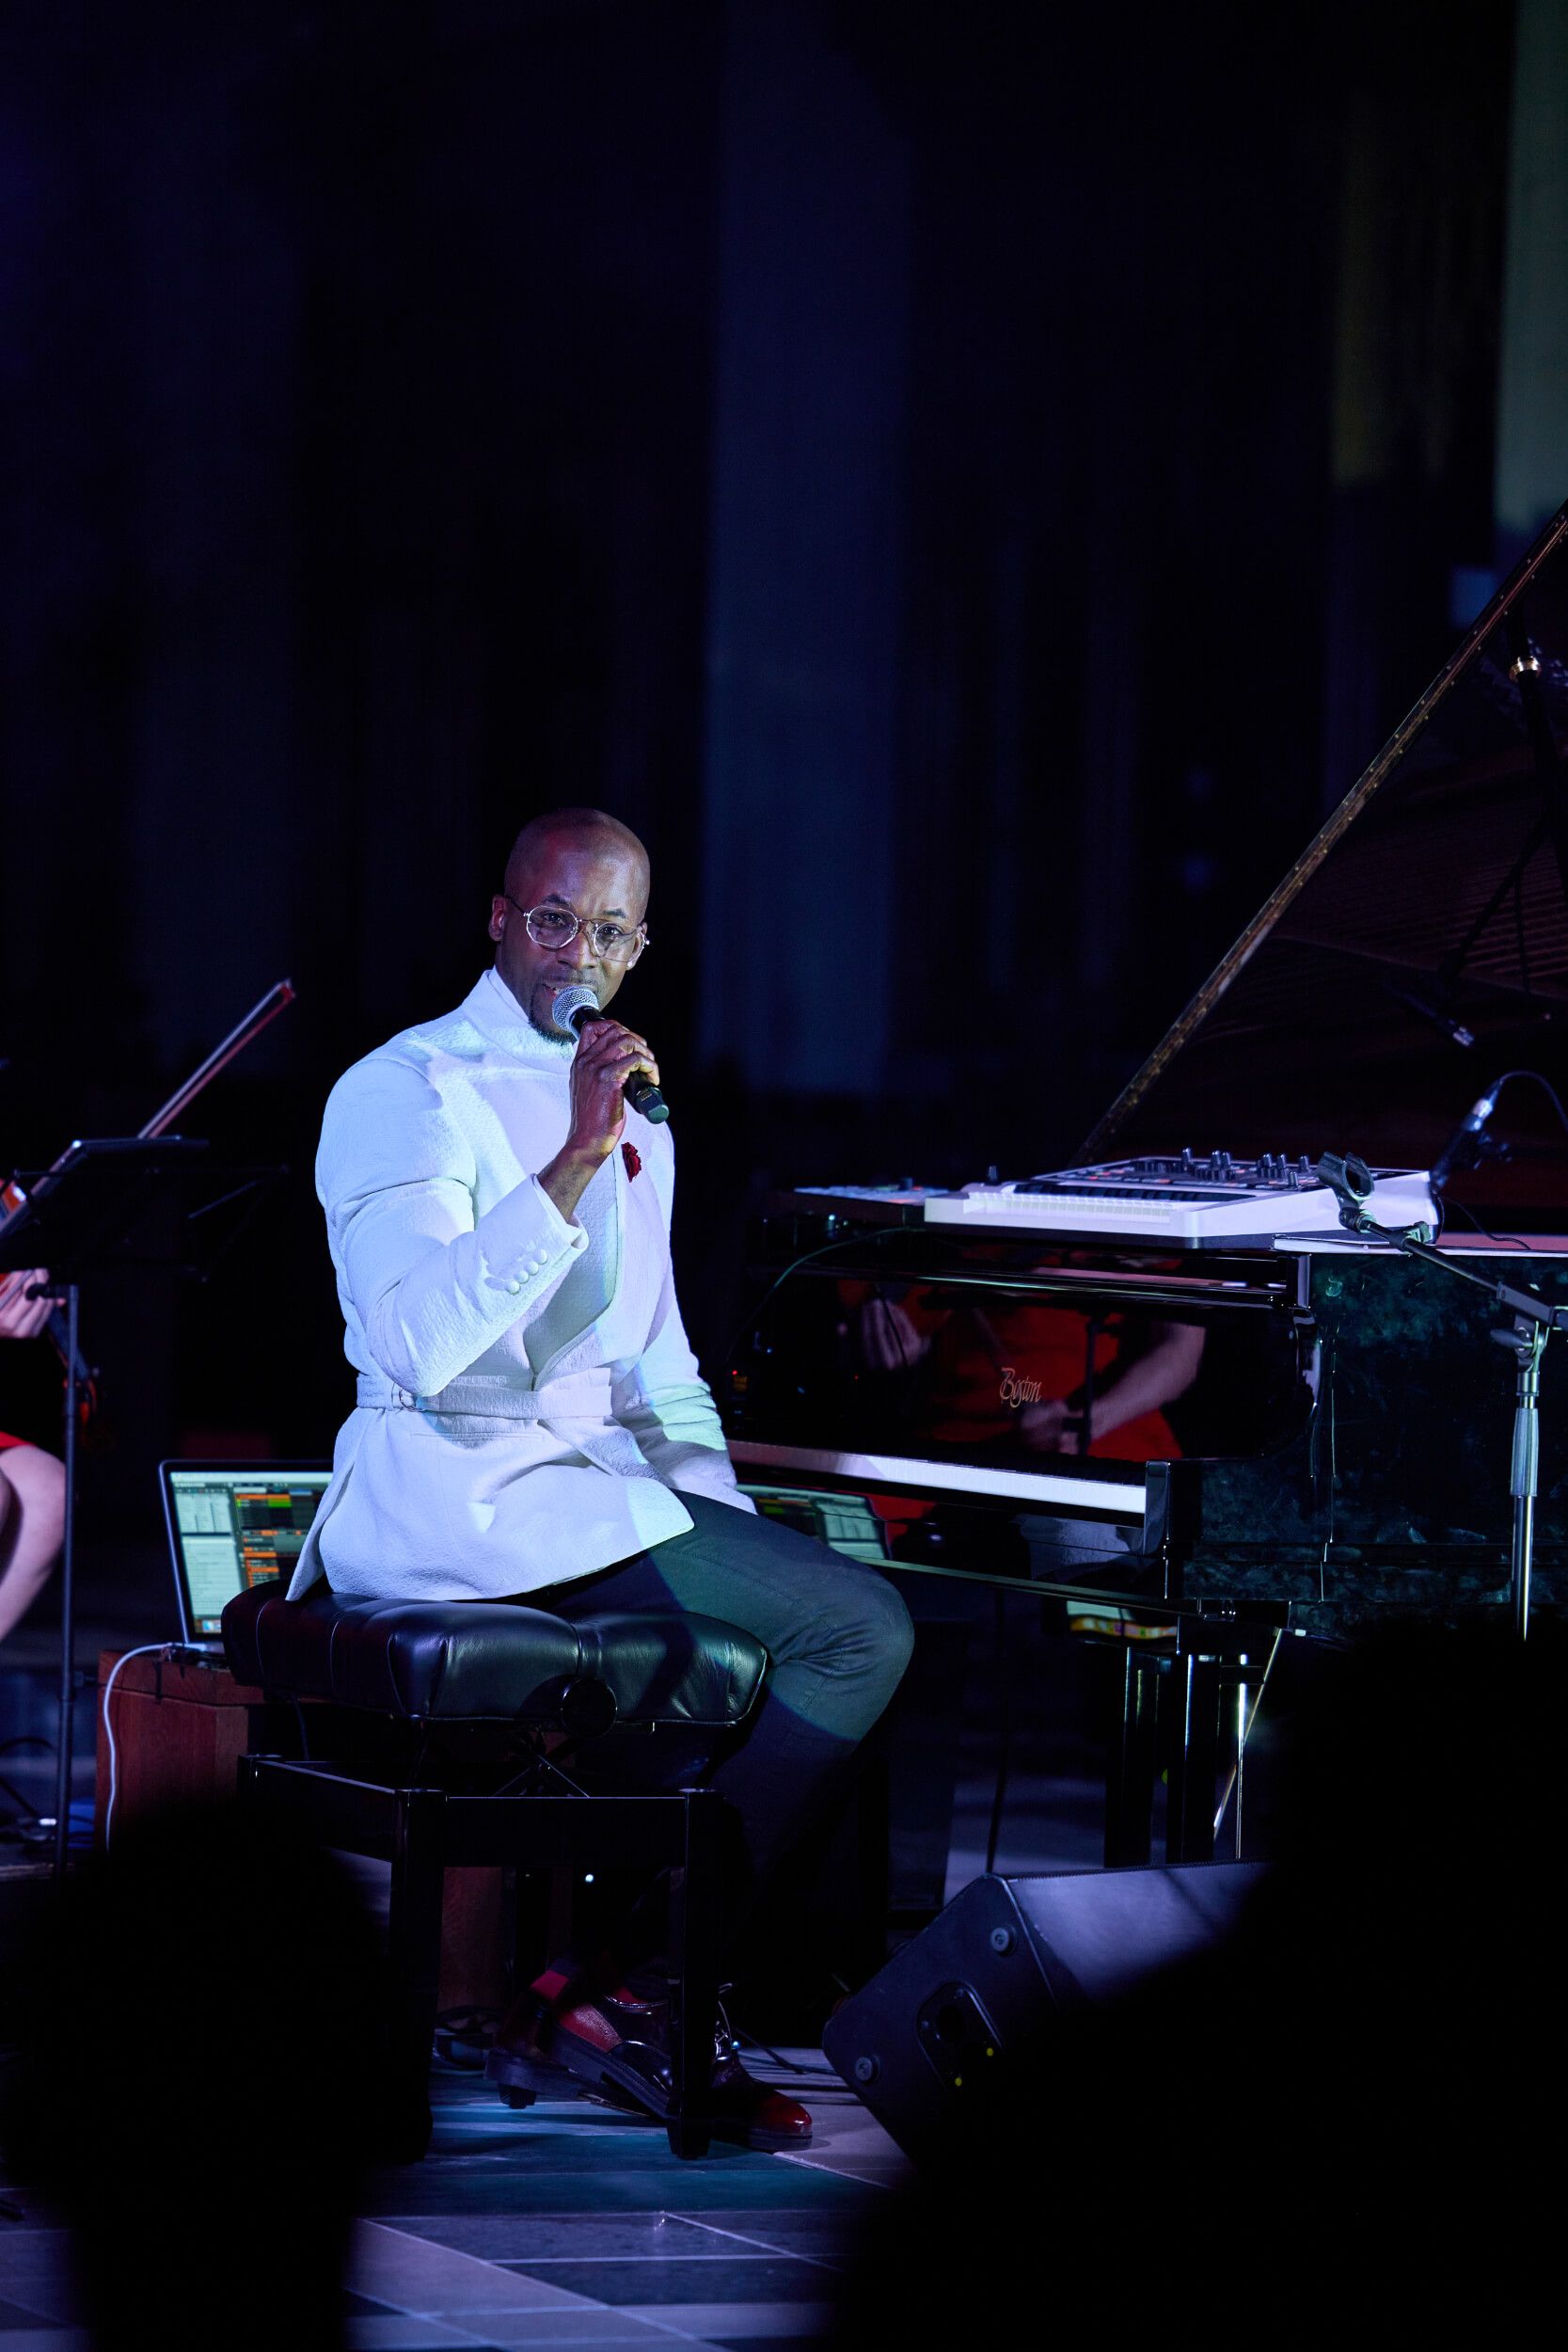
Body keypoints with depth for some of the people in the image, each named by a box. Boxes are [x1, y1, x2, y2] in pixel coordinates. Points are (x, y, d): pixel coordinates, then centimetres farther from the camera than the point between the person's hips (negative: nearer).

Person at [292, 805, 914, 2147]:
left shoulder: (637, 1120, 21)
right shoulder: (409, 1092, -7)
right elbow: (419, 1344, -22)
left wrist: (737, 1535, 11)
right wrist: (578, 1159, -27)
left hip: (601, 1484, 9)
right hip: (460, 1497, -9)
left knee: (858, 1614, -12)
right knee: (856, 1627, -19)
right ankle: (623, 1985, -15)